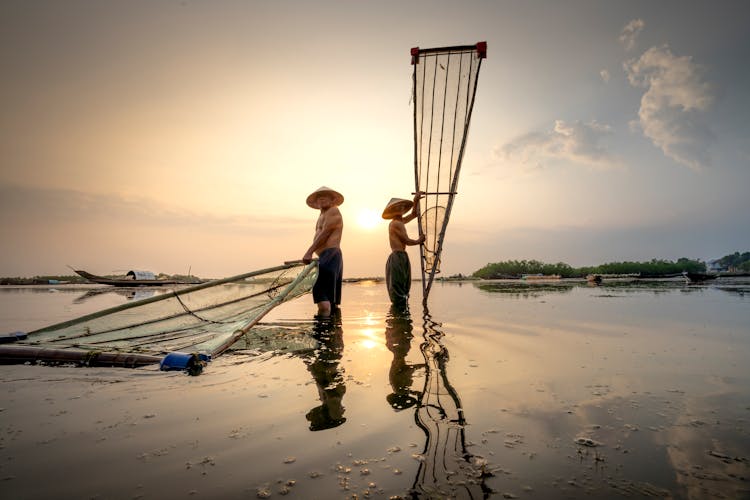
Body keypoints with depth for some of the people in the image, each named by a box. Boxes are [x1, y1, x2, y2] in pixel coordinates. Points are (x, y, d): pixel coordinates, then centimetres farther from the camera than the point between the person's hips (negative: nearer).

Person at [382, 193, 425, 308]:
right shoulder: (396, 223, -10)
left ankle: (400, 305, 14)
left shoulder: (400, 221, 19)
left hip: (401, 257, 10)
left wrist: (416, 201, 21)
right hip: (398, 257, -10)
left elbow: (413, 214, 33)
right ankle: (400, 305, -10)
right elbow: (407, 241, -13)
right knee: (398, 286, -10)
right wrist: (418, 241, 4)